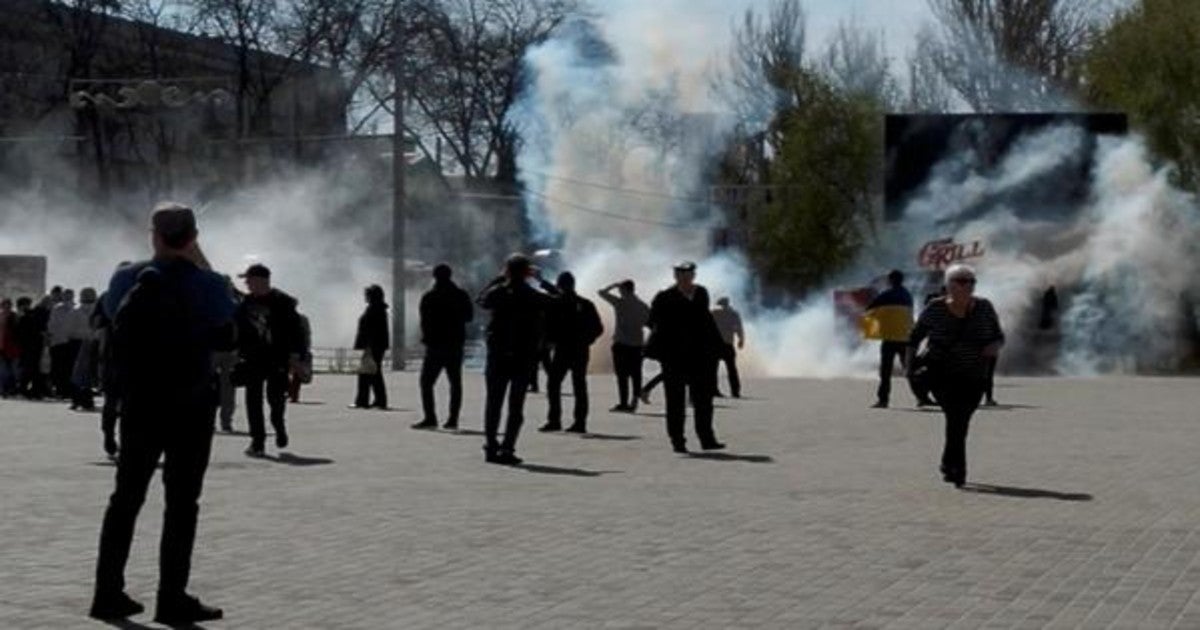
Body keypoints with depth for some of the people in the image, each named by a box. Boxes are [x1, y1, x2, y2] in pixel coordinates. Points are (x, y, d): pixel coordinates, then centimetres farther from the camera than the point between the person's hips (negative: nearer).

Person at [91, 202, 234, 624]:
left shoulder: (127, 280, -1)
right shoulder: (207, 285, -10)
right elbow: (225, 337, 1)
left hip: (138, 403, 4)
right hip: (190, 406, -3)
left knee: (126, 497, 12)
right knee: (181, 502, 1)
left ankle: (108, 593, 13)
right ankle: (173, 600, 0)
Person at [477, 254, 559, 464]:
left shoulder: (496, 293, -4)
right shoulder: (533, 296, -9)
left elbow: (480, 300, 18)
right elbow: (557, 298, 7)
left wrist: (499, 278, 21)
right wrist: (541, 280, 17)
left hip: (497, 356, 2)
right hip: (523, 358, -2)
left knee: (493, 403, 13)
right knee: (516, 406, 4)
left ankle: (491, 447, 12)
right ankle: (507, 449, -4)